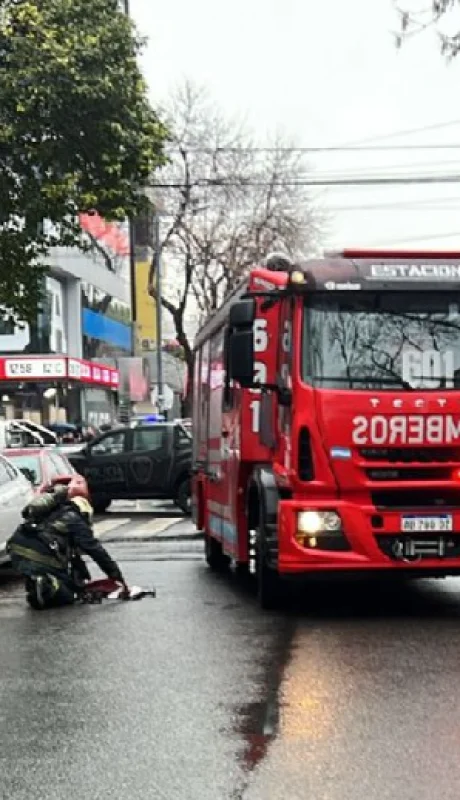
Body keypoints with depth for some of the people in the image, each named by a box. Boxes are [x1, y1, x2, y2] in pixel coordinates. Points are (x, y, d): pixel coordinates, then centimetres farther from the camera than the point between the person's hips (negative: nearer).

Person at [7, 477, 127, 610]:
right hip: (39, 558, -7)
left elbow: (71, 553, 34)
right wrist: (117, 577, 8)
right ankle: (48, 586, -18)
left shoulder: (53, 513, 29)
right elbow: (95, 550, 3)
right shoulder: (75, 520, 7)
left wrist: (86, 578, 37)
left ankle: (34, 586, 3)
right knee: (68, 595, 8)